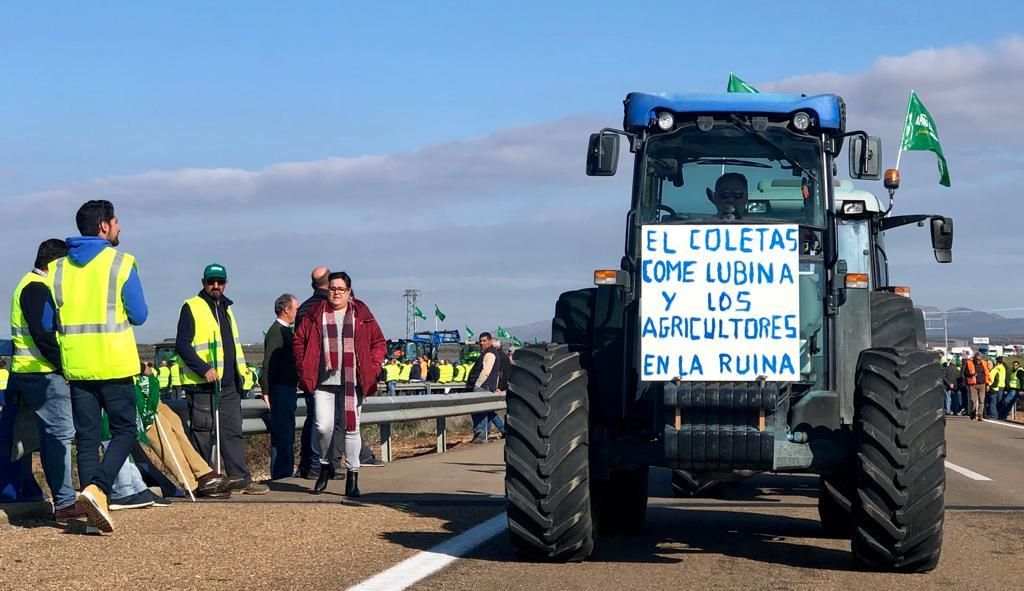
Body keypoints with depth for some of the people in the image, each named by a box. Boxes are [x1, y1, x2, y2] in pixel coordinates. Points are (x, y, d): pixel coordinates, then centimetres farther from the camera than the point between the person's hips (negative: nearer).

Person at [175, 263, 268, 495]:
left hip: (229, 384, 7)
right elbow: (182, 345, -13)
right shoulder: (192, 308, -5)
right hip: (202, 386, -7)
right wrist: (204, 369, -22)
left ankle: (240, 478, 8)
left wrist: (240, 375, 20)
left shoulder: (226, 308, 20)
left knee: (233, 432, 7)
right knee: (203, 434, -3)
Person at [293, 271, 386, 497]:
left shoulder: (362, 316, 7)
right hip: (323, 382, 0)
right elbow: (299, 341, 11)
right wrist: (305, 371, 3)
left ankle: (352, 478, 9)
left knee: (351, 428, 1)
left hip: (352, 382, 0)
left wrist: (371, 369, 0)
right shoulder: (315, 315, 7)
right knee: (323, 427, -9)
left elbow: (379, 343, 11)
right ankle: (325, 465, 17)